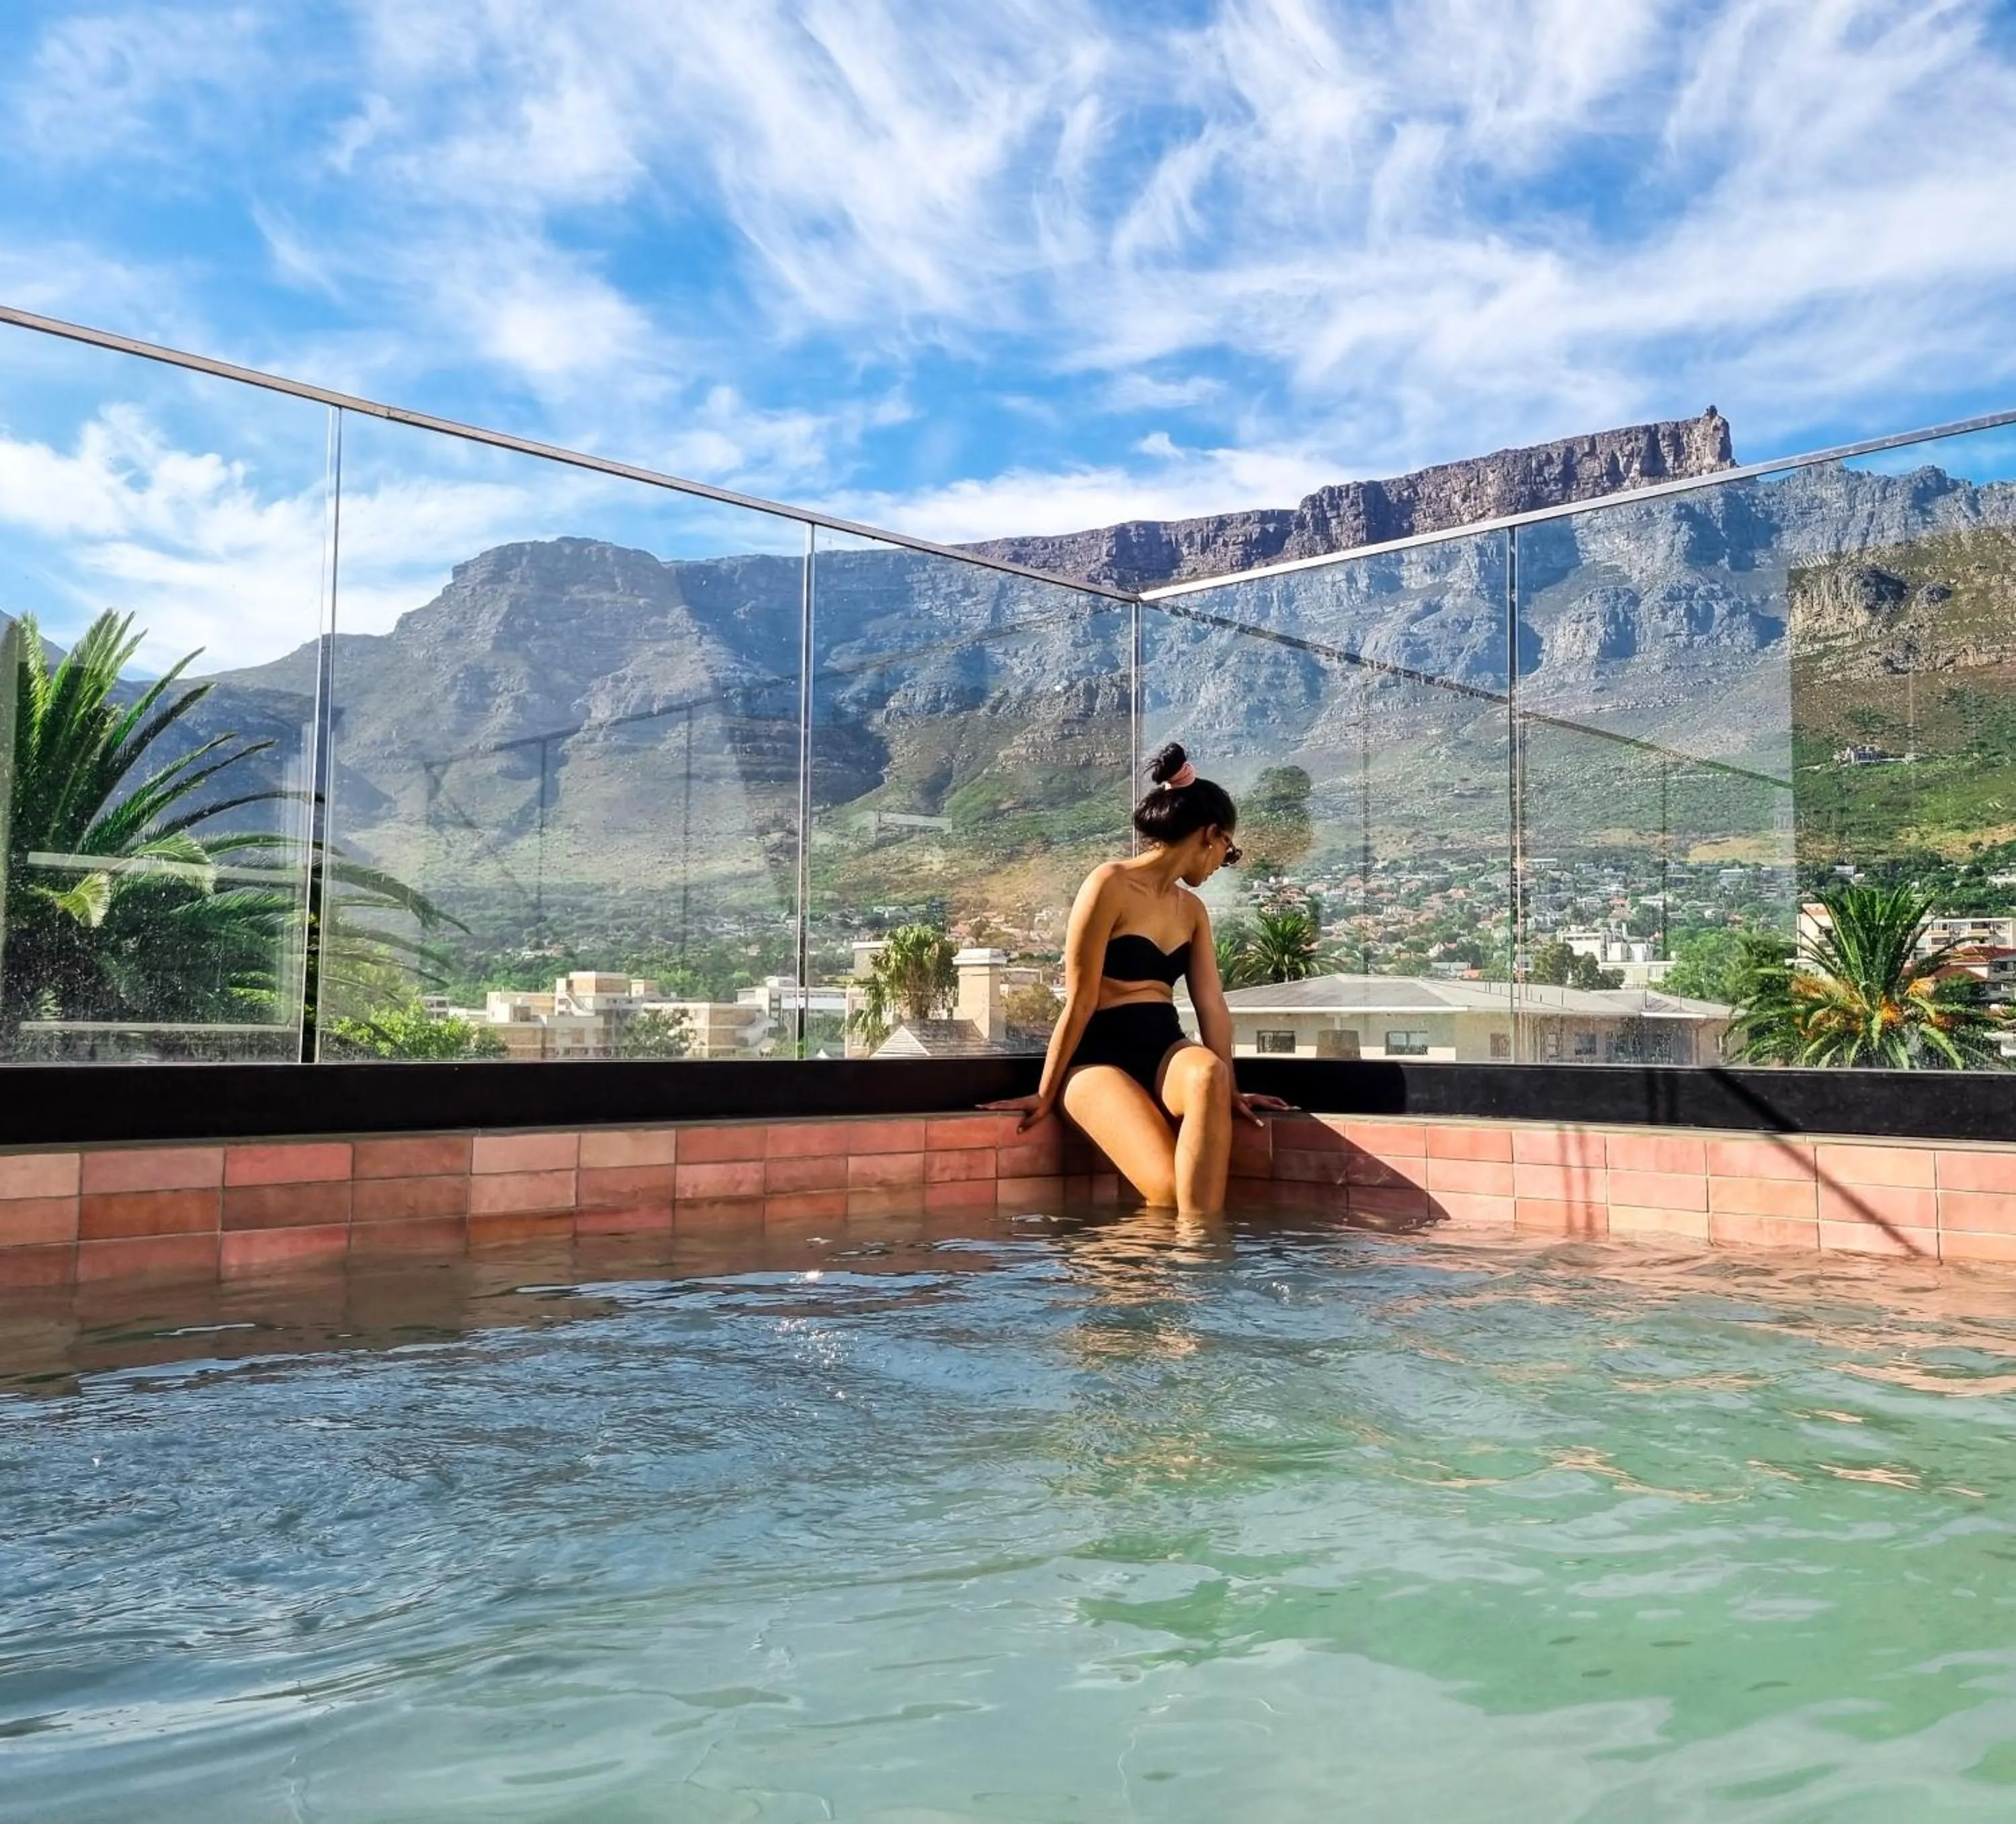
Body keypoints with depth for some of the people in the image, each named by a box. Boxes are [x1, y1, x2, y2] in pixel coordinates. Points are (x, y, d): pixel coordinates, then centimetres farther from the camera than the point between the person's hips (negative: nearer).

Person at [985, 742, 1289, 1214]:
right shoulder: (1110, 884, -9)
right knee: (1169, 1188, -29)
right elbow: (1080, 1001, -9)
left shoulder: (1192, 909, 16)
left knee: (1207, 1072, -33)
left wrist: (1229, 1092, 4)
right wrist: (1046, 1094, -7)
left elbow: (1213, 1006, 10)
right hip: (1100, 1056, -6)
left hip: (1165, 1050, 6)